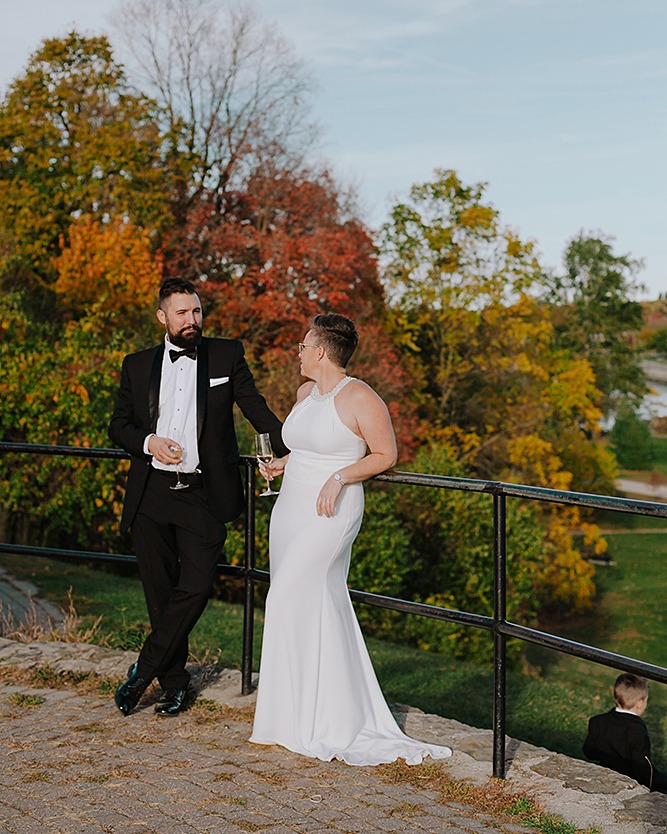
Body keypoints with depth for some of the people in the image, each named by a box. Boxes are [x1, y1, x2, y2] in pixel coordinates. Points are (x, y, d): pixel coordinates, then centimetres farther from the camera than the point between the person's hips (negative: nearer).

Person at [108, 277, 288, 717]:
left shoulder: (228, 355, 5)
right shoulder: (138, 365, 10)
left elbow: (256, 407, 3)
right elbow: (118, 424, 13)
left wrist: (288, 451, -9)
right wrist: (148, 442, -8)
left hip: (203, 496, -2)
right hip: (151, 496, 2)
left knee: (196, 587, -10)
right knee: (160, 593, 6)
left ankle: (143, 671, 5)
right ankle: (173, 681, 21)